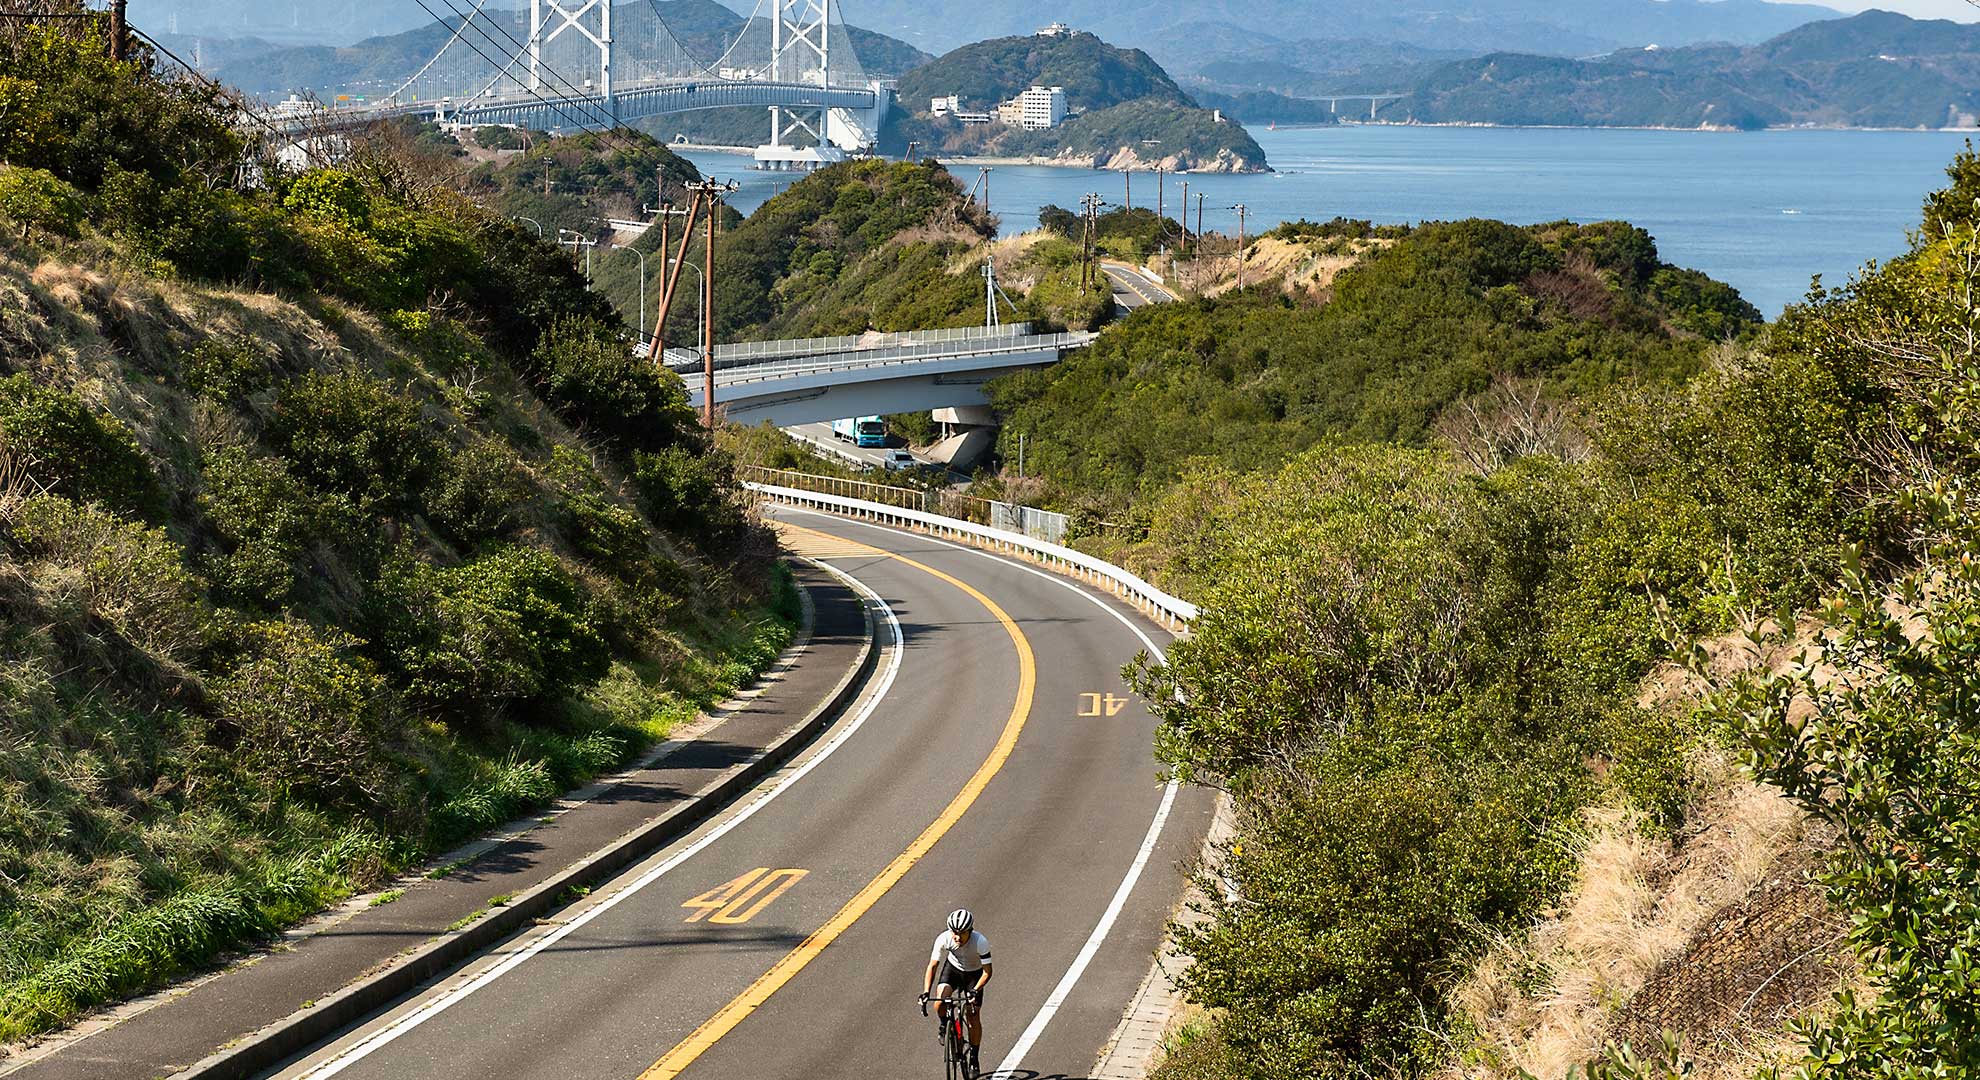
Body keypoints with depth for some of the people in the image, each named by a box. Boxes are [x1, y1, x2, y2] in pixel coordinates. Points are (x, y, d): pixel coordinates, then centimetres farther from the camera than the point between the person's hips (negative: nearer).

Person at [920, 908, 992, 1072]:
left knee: (974, 1018, -3)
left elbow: (987, 972, -29)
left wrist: (975, 991, -42)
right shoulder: (943, 939, -30)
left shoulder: (980, 942, -35)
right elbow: (933, 966, -24)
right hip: (953, 968, 1)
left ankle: (973, 1058, 17)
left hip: (974, 974, -1)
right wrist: (926, 992, -35)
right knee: (940, 999, -27)